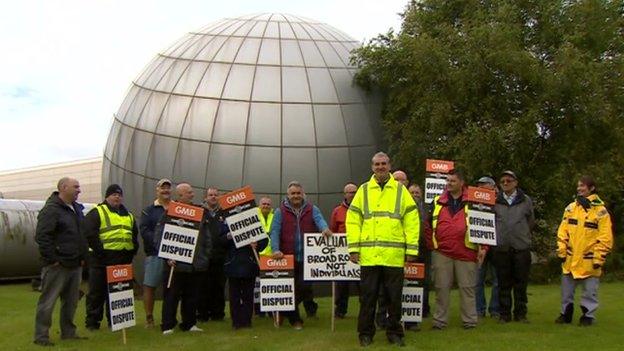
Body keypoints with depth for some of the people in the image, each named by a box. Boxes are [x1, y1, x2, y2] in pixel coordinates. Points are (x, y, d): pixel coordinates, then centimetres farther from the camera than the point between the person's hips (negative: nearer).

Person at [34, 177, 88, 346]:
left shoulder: (77, 209, 15)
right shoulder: (51, 209, -12)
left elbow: (83, 235, 23)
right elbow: (41, 236, -19)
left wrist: (83, 256, 15)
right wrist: (52, 259, -18)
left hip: (75, 265, 8)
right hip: (57, 267, -8)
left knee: (71, 301, 15)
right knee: (48, 301, -1)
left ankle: (68, 332, 26)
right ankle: (41, 336, 6)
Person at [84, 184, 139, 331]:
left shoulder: (128, 215, 20)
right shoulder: (97, 213, -1)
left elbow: (135, 235, 25)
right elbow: (88, 233, -12)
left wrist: (133, 250, 10)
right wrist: (99, 249, -16)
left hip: (123, 260, 6)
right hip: (102, 260, -6)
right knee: (97, 292, 0)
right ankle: (92, 322, 8)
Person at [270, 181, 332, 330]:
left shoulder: (312, 209, 8)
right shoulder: (281, 211, 5)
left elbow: (320, 220, -12)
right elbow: (275, 231, -4)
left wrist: (325, 228, -36)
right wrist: (275, 249, -20)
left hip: (307, 258, 1)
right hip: (287, 258, -1)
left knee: (304, 287, -5)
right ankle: (294, 319, 20)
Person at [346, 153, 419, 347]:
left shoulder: (401, 190, 8)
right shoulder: (363, 190, 10)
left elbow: (412, 221, 5)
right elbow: (353, 220, 7)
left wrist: (412, 249, -1)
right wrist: (353, 248, -2)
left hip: (394, 255, 0)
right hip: (368, 255, 0)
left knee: (394, 296, 7)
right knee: (368, 296, 6)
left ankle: (394, 332, 19)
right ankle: (366, 333, 16)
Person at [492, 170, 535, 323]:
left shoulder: (526, 200, 7)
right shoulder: (495, 201, 6)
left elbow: (531, 221, 15)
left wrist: (522, 235, 12)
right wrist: (499, 235, 7)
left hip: (521, 247, 0)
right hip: (501, 248, 0)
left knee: (521, 283, 4)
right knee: (504, 283, 5)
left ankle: (520, 313, 14)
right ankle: (504, 314, 12)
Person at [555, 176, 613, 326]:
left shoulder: (600, 211, -8)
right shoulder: (571, 208, 5)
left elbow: (605, 238, -9)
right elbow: (563, 231, 6)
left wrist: (598, 258, -12)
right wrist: (561, 251, 1)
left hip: (589, 261, -4)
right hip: (570, 259, 4)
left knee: (590, 291, 6)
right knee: (566, 289, 12)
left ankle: (588, 316, 19)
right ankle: (566, 314, 25)